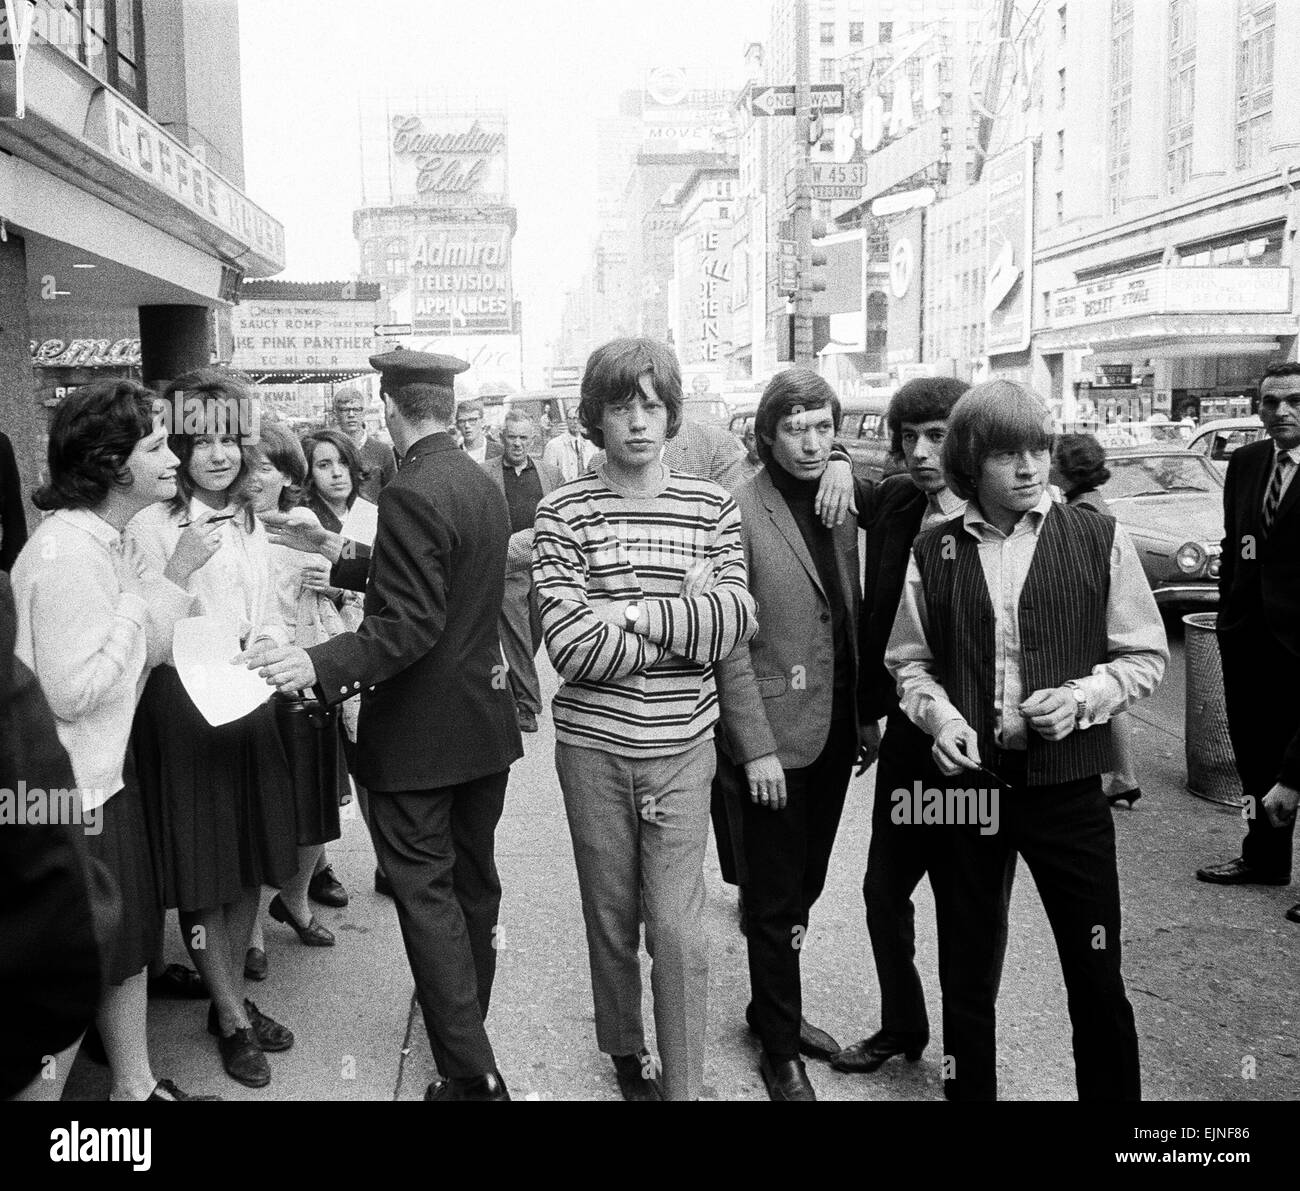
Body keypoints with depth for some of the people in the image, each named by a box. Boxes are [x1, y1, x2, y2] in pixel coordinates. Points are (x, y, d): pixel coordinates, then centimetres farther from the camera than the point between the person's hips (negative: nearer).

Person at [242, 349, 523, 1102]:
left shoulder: (412, 495, -20)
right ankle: (467, 1027, 37)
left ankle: (471, 1073, 4)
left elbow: (411, 625, -26)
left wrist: (321, 665, -34)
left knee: (426, 892, 0)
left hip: (421, 730, -9)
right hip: (485, 720, 9)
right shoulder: (484, 484, 7)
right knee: (474, 879, 19)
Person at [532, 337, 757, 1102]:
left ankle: (686, 1086, 16)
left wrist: (638, 616, -17)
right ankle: (627, 1055, 37)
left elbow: (740, 619, -8)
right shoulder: (564, 513, -5)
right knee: (611, 916, 15)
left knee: (679, 930, 0)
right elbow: (574, 648, -15)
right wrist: (691, 621, -14)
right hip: (594, 745, 0)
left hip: (683, 747, 0)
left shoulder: (713, 506, 2)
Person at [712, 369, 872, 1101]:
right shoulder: (740, 512, -13)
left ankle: (776, 1008, 37)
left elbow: (850, 613, 12)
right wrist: (757, 747, -16)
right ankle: (780, 1050, 23)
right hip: (775, 736, -6)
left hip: (835, 730, 6)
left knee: (805, 884, 17)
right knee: (777, 898, 7)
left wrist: (864, 714, 7)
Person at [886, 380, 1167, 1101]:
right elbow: (909, 660, 10)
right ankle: (968, 1089, 33)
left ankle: (1111, 1092, 28)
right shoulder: (933, 552, 1)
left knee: (1097, 976, 7)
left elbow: (1144, 655, 4)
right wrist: (941, 717, -8)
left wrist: (1082, 697, -13)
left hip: (1069, 786, -1)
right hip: (967, 785, 1)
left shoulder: (1098, 540, -2)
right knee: (967, 974, 14)